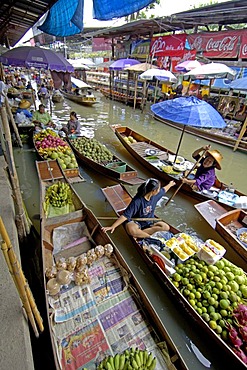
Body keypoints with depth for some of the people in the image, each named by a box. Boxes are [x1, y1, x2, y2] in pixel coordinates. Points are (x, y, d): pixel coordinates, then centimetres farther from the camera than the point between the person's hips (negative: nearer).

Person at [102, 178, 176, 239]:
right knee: (131, 230, -41)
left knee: (166, 227, -19)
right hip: (136, 222, -6)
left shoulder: (155, 195, -9)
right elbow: (125, 215, -29)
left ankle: (139, 233, -20)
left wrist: (170, 184, 34)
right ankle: (151, 237, -20)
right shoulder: (137, 201, -29)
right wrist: (113, 226, -33)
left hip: (149, 222, 7)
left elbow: (163, 190, 16)